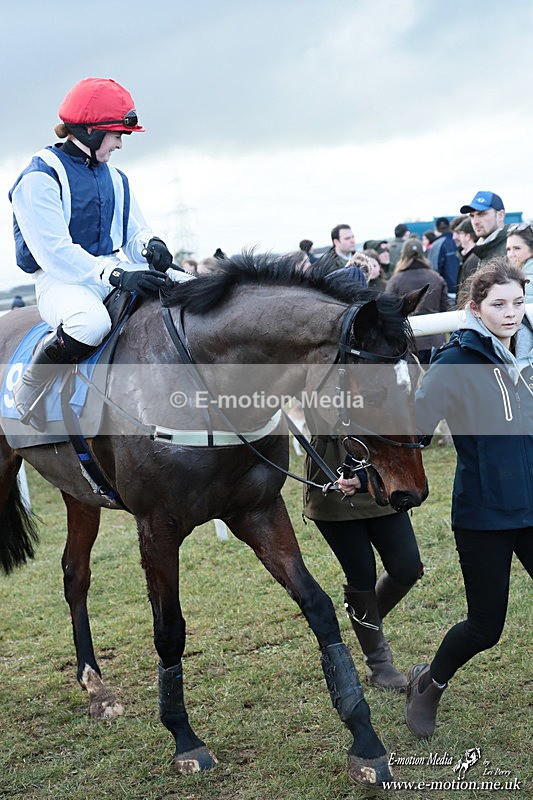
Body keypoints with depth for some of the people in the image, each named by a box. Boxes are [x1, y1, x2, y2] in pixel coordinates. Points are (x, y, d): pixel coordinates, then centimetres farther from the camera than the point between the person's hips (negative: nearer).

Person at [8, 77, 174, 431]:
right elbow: (54, 252, -19)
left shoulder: (115, 179, 16)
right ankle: (31, 387, -14)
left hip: (113, 271, 7)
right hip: (59, 280, -7)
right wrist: (118, 276, -30)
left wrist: (151, 246, -12)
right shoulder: (40, 178, -10)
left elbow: (135, 232, 16)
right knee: (91, 321, -41)